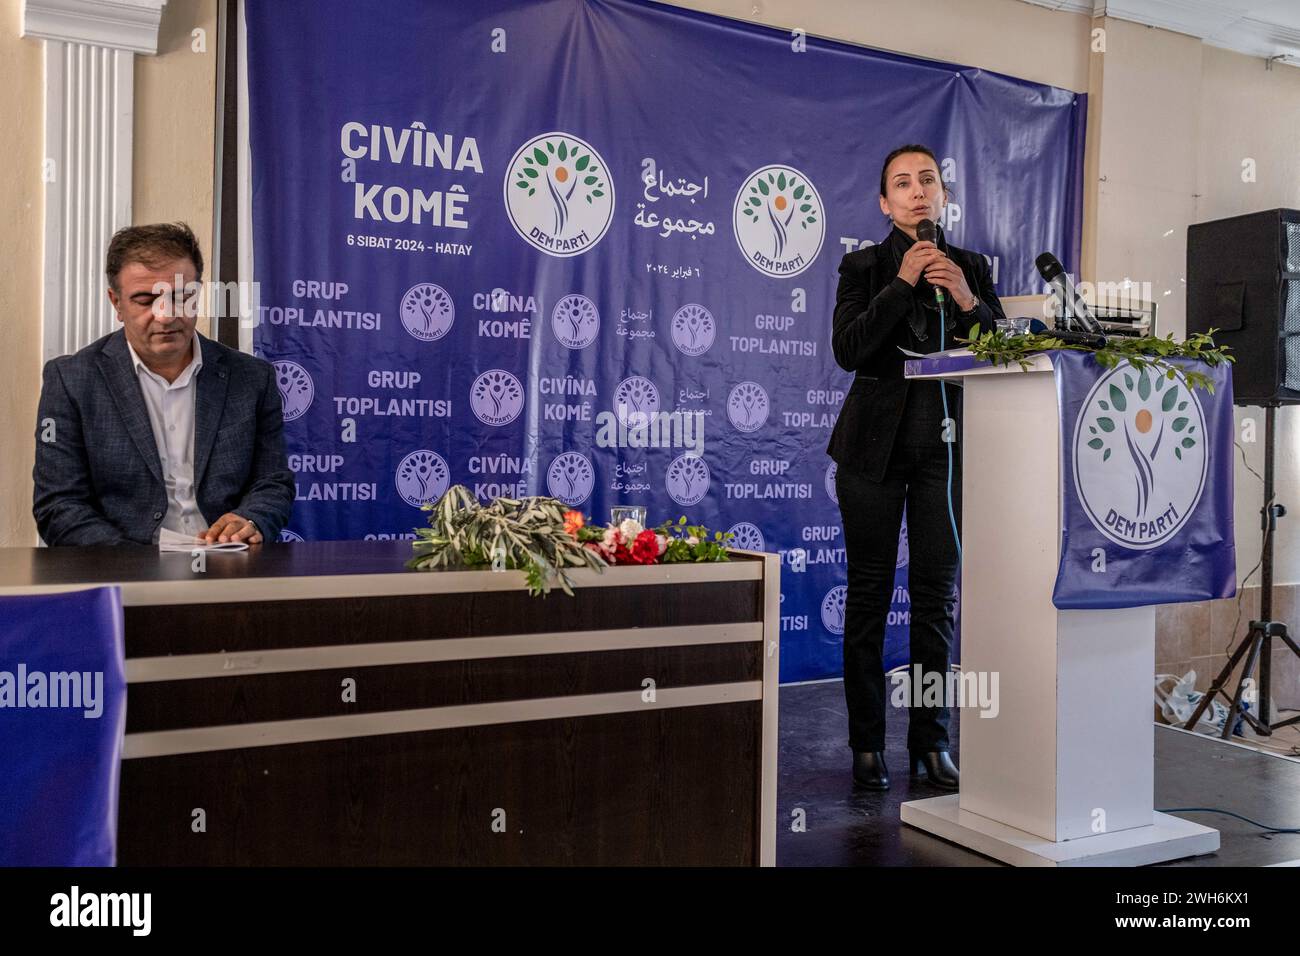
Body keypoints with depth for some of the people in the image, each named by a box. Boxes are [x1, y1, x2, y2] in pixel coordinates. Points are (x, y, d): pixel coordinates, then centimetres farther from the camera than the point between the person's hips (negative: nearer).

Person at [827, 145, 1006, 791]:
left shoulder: (971, 268, 10)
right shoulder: (865, 266, 3)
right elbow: (848, 350, -12)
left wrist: (968, 301, -11)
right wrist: (902, 283, -16)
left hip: (946, 447, 2)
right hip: (876, 446, -2)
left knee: (937, 595, 4)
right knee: (868, 594, 3)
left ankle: (930, 742, 14)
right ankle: (866, 743, 12)